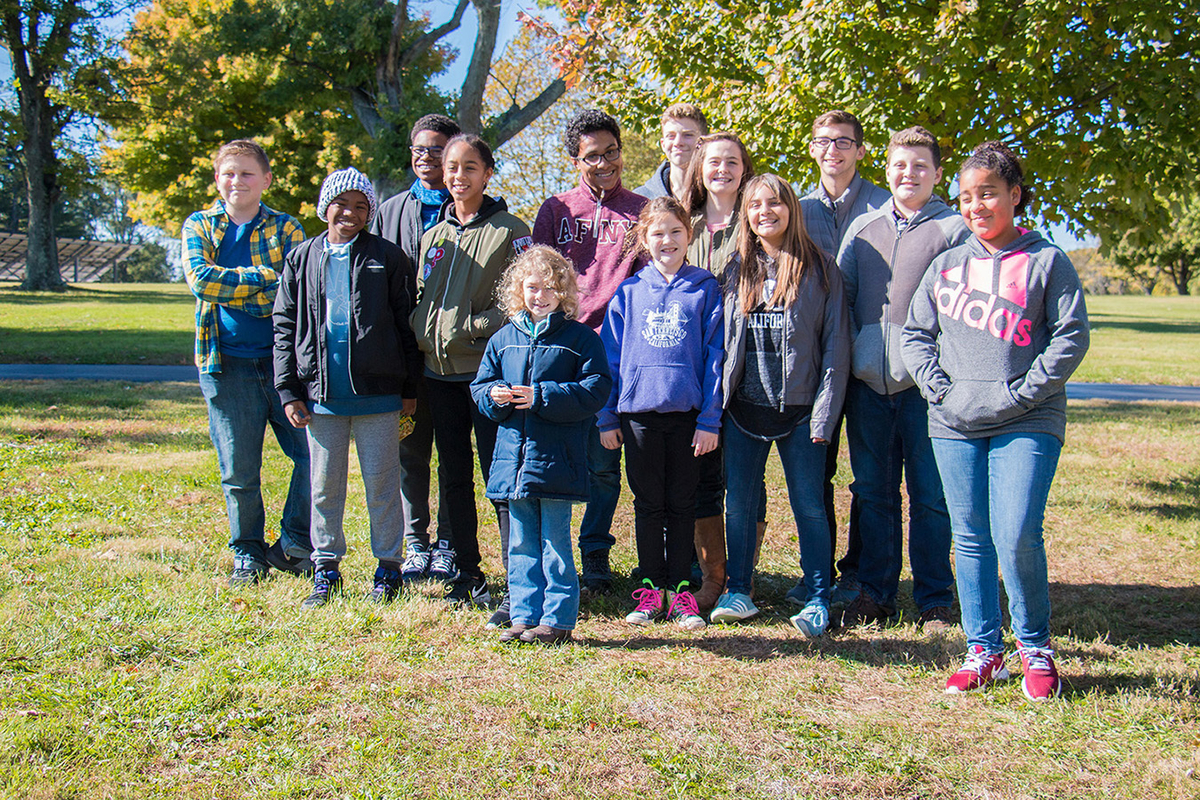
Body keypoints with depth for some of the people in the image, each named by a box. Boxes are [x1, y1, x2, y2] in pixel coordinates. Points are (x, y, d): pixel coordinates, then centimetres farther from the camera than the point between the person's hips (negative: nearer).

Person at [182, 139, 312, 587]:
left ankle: (292, 546, 14)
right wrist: (265, 276, -12)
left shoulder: (285, 228, 6)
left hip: (282, 357, 0)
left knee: (312, 453, -3)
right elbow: (199, 278, -10)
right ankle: (247, 554, 23)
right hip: (226, 362, 0)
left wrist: (233, 291, -15)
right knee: (238, 469, 7)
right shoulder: (199, 226, 8)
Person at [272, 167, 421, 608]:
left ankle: (387, 568, 16)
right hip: (321, 393, 2)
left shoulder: (387, 257, 3)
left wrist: (410, 389, 1)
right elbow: (284, 327, 10)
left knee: (382, 482, 4)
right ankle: (326, 569, 21)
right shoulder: (301, 259, 10)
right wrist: (288, 391, 3)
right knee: (324, 485, 9)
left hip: (378, 392, -2)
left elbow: (406, 323, 4)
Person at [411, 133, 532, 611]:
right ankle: (467, 573, 24)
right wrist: (423, 334, 8)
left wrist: (474, 326, -14)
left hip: (488, 369, -6)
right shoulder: (433, 235, 15)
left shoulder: (509, 231, -3)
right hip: (440, 372, 6)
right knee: (452, 476, 12)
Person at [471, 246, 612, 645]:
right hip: (513, 457, 5)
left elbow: (595, 389, -10)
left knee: (555, 541, 1)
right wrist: (495, 395, -8)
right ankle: (524, 616, 20)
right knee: (520, 543, 11)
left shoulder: (580, 338, -2)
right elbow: (480, 385, 16)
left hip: (556, 460, -5)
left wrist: (541, 396, -17)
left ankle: (558, 619, 10)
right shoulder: (503, 338, 13)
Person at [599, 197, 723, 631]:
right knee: (648, 503, 8)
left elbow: (714, 355, 1)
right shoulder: (628, 292, 6)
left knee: (682, 503, 8)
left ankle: (680, 588, 17)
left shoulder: (705, 289, 2)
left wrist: (710, 419, -4)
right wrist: (607, 416, 4)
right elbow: (610, 356, 8)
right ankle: (652, 588, 18)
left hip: (687, 412, -1)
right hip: (639, 411, 1)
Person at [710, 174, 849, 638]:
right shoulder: (738, 271, 10)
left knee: (808, 506, 2)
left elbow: (836, 344, -3)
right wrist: (718, 400, 4)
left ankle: (817, 600, 11)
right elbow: (721, 338, 13)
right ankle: (739, 592, 20)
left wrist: (824, 412, -10)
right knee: (738, 504, 7)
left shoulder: (819, 270, 0)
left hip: (799, 408, -3)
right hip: (744, 408, 3)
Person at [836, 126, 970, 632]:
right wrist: (849, 353, 5)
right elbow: (841, 294, 16)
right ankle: (875, 593, 21)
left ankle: (935, 600, 13)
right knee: (872, 492, 10)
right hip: (867, 381, 4)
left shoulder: (955, 229, 3)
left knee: (930, 496, 1)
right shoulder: (863, 228, 14)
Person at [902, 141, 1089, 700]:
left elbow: (1071, 336, -3)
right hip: (954, 424, 4)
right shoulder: (946, 265, 13)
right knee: (970, 538, 6)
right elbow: (915, 333, 15)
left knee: (1018, 536, -11)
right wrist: (938, 387, 0)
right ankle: (983, 649, 18)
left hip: (1027, 423, -4)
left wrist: (1022, 392, -10)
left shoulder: (1047, 261, 2)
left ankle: (1035, 647, 10)